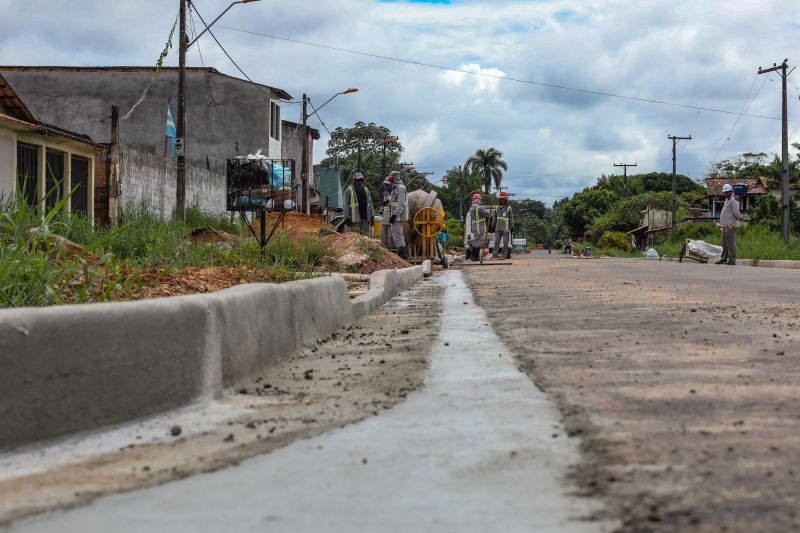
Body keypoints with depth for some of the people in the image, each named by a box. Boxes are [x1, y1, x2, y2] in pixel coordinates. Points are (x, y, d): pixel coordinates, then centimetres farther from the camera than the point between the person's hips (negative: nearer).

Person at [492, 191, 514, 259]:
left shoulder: (508, 208, -1)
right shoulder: (497, 208, 12)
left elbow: (511, 218, -2)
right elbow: (495, 217, 18)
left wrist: (512, 227, -6)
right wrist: (493, 226, 16)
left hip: (506, 228, -4)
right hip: (498, 228, 4)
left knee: (505, 242, -1)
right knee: (496, 241, -5)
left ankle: (504, 255, 0)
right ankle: (495, 253, -9)